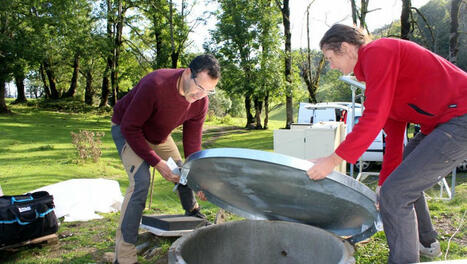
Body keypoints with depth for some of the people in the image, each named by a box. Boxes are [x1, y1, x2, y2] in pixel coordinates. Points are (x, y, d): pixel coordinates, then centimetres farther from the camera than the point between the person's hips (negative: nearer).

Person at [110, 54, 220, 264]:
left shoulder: (200, 102, -19)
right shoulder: (155, 85, -39)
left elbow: (192, 141, -10)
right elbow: (129, 128, -31)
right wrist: (156, 162, -32)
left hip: (159, 135, 6)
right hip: (127, 130, -6)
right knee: (141, 181, -24)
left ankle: (194, 214, 45)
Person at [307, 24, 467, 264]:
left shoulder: (377, 52, -14)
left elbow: (374, 118, -23)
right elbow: (393, 131, 18)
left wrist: (333, 160, -18)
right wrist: (384, 182, 21)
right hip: (444, 121, 11)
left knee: (395, 193, -13)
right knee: (403, 177, 26)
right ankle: (426, 242, 44)